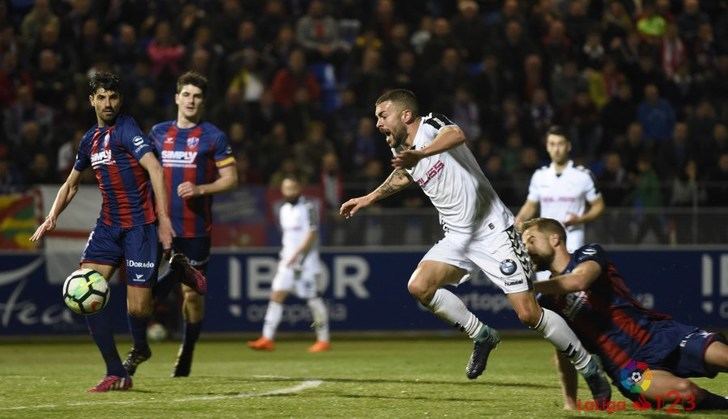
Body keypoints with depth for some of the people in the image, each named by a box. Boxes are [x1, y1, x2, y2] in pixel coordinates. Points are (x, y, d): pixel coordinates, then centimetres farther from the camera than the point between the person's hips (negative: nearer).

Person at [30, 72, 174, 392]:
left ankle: (140, 350, 27)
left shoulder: (126, 129, -9)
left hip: (139, 224, -7)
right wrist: (52, 217, 12)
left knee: (137, 308, -9)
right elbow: (71, 184, 27)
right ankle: (116, 374, -6)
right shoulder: (90, 139, 14)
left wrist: (163, 218, -29)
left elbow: (154, 168, -20)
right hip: (108, 224, 7)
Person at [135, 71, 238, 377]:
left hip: (195, 229, -2)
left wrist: (200, 189, -16)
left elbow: (231, 179, -1)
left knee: (192, 293, 3)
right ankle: (140, 348, 7)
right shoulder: (158, 133, 10)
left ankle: (186, 355, 20)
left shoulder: (213, 136, 0)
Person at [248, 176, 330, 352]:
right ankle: (267, 339, -6)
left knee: (313, 298, -4)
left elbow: (311, 235, -15)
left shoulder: (307, 208, -8)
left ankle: (323, 340, 5)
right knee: (276, 295, -3)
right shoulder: (284, 210, 15)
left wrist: (296, 255, -19)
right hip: (287, 261, 7)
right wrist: (285, 257, 17)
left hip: (305, 260, -7)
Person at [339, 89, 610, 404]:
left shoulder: (431, 125, -13)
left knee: (528, 313, -13)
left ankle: (588, 366, 4)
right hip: (458, 238, 7)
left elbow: (456, 135, -39)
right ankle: (482, 337, 2)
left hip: (493, 231, -7)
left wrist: (419, 155, -55)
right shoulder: (400, 150, 10)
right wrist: (368, 199, 41)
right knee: (419, 286, -16)